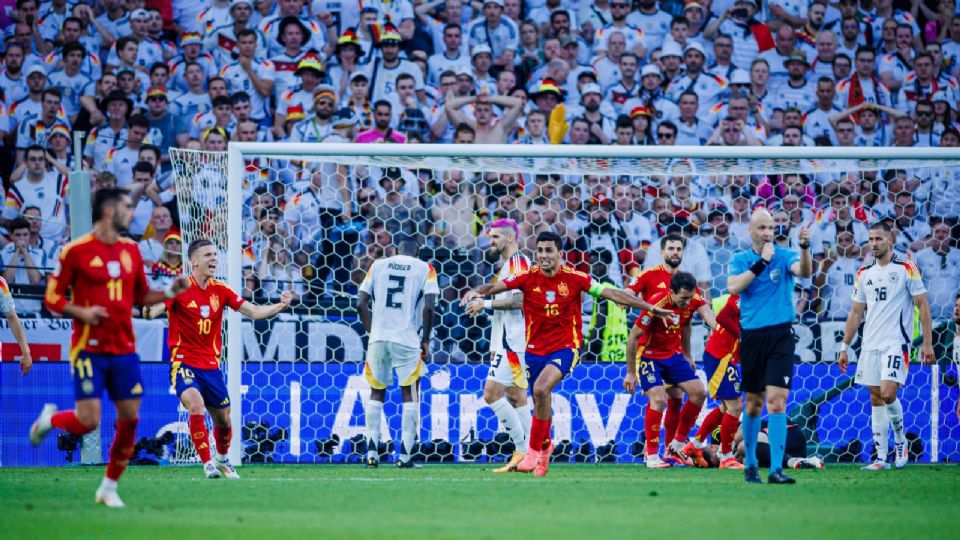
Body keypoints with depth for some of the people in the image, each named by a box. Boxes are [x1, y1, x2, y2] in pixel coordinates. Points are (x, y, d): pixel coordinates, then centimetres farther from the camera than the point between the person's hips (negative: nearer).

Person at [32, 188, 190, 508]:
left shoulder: (131, 250, 11)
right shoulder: (76, 251, -7)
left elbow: (140, 296, 20)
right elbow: (52, 299, -3)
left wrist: (169, 293, 3)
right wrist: (82, 312, -19)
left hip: (124, 349, 5)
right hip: (89, 347, -5)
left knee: (130, 418, -2)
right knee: (88, 421, -12)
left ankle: (109, 487, 13)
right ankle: (49, 420, 22)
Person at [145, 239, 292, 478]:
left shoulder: (220, 290, 4)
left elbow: (254, 312, 5)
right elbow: (152, 311, -24)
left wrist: (281, 305, -10)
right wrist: (149, 309, -48)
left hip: (211, 365, 5)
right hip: (184, 362, -5)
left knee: (223, 419, 12)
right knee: (196, 406, -29)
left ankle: (222, 460, 41)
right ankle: (208, 465, -20)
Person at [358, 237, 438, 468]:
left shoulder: (378, 265, 11)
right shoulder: (424, 269, 4)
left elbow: (361, 304, 6)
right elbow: (428, 307, -7)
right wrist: (425, 339, 3)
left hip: (378, 338, 2)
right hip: (408, 340, -2)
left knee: (377, 393, 15)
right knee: (410, 395, 8)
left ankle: (372, 452, 8)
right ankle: (404, 455, 2)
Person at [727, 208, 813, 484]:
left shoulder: (784, 256, 1)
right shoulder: (741, 260, 7)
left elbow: (804, 271, -19)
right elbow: (733, 287, -11)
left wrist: (805, 247, -38)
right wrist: (761, 262, -16)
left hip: (780, 336, -2)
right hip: (751, 336, 2)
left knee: (777, 401, -14)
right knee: (753, 404, 11)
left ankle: (776, 469, -17)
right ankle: (750, 464, 27)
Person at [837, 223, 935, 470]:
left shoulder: (907, 269, -3)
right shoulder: (864, 273, 12)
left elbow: (923, 306, -2)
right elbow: (855, 313, 17)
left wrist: (927, 342, -8)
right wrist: (845, 347, 13)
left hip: (896, 343, -5)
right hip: (870, 345, 5)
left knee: (888, 393, -18)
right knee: (876, 398, 4)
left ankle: (901, 440, 6)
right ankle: (881, 458, 6)